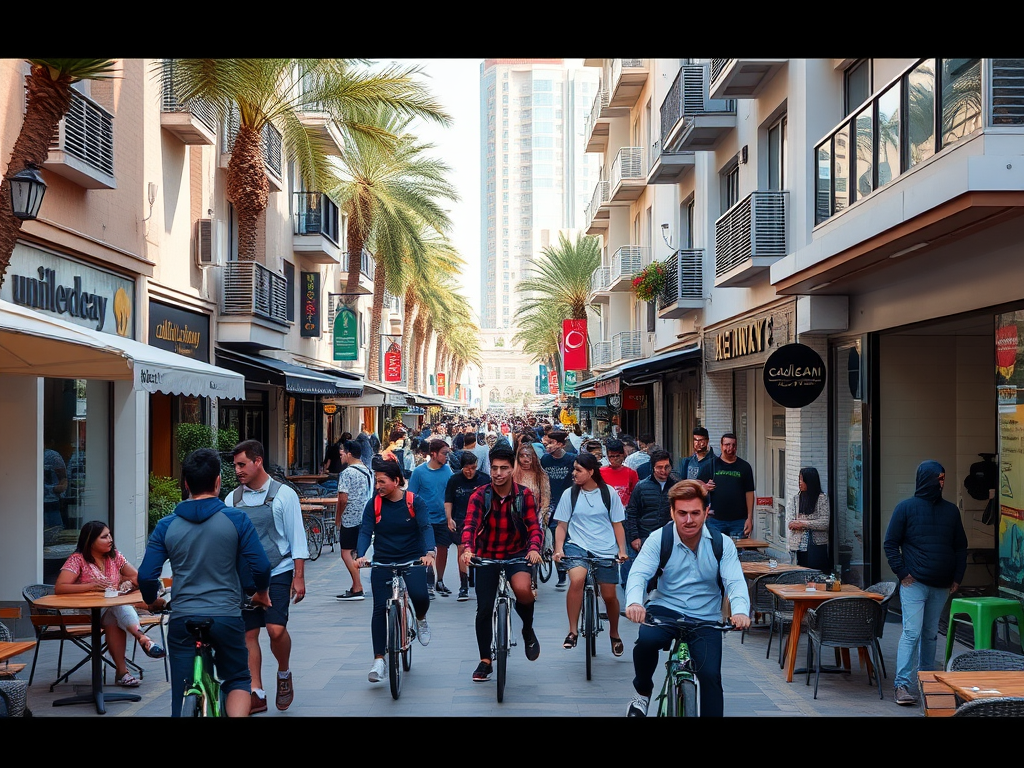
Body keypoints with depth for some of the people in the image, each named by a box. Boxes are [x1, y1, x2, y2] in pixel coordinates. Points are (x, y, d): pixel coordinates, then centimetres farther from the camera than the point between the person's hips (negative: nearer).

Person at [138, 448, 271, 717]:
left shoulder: (167, 525, 1)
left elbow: (146, 577, 0)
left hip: (183, 621, 1)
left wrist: (152, 600, 22)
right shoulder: (236, 519, -4)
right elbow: (260, 567, -7)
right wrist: (261, 593, 15)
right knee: (237, 681, 20)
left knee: (182, 699, 9)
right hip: (227, 618, -1)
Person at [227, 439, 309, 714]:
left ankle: (284, 674, 12)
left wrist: (299, 576, -6)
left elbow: (297, 538, -3)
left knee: (276, 629, -16)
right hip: (244, 576, 4)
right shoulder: (233, 499, 6)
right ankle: (257, 694, 12)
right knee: (248, 634, 3)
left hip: (277, 573, -4)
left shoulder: (283, 495, -4)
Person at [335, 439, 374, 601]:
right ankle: (355, 587, 21)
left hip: (350, 519, -8)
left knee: (346, 553, -5)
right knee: (355, 553, 16)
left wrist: (337, 519, -6)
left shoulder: (347, 473, -14)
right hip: (365, 518, 9)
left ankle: (358, 590, -9)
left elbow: (343, 499, -18)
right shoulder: (368, 471, 11)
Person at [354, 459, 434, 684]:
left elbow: (426, 527, -16)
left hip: (412, 559, -2)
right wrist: (360, 555, -29)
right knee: (380, 609, -8)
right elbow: (365, 532, -9)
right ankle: (379, 661, -1)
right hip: (383, 562, 2)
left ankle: (421, 620, 12)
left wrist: (429, 552, -35)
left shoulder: (414, 502, -6)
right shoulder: (374, 505, -1)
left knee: (420, 596, -26)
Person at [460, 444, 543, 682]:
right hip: (487, 555, 1)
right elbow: (470, 524, -24)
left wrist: (534, 548, -37)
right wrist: (467, 549, -44)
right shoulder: (480, 495, -11)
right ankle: (485, 661, 20)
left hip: (516, 553, -1)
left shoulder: (524, 495, -10)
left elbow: (534, 526, -16)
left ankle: (528, 630, 2)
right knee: (484, 609, 1)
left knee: (522, 589, -30)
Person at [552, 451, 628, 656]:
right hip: (577, 546, -1)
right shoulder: (569, 494, 3)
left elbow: (617, 524, 7)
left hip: (606, 549, 1)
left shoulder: (609, 493, 2)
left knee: (609, 595, 3)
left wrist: (622, 550, -3)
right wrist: (559, 549, -8)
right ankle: (573, 631, -19)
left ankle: (614, 634, 32)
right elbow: (561, 525, 6)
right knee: (576, 579, -30)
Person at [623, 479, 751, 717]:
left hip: (705, 620, 1)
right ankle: (642, 691, -2)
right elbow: (639, 574, -19)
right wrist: (634, 602, -42)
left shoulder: (722, 544, -5)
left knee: (710, 676, -16)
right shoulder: (658, 540, -8)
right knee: (646, 639, -31)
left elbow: (735, 581, -16)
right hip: (665, 610, -1)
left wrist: (740, 611, -38)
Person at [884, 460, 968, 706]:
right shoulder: (906, 507, -2)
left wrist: (957, 578, 6)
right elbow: (890, 543, -1)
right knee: (912, 632, -10)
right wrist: (902, 573, -9)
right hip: (914, 584, -4)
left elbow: (961, 546, 15)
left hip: (942, 585, 4)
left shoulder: (951, 510, 10)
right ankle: (903, 685, -10)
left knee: (931, 634, 13)